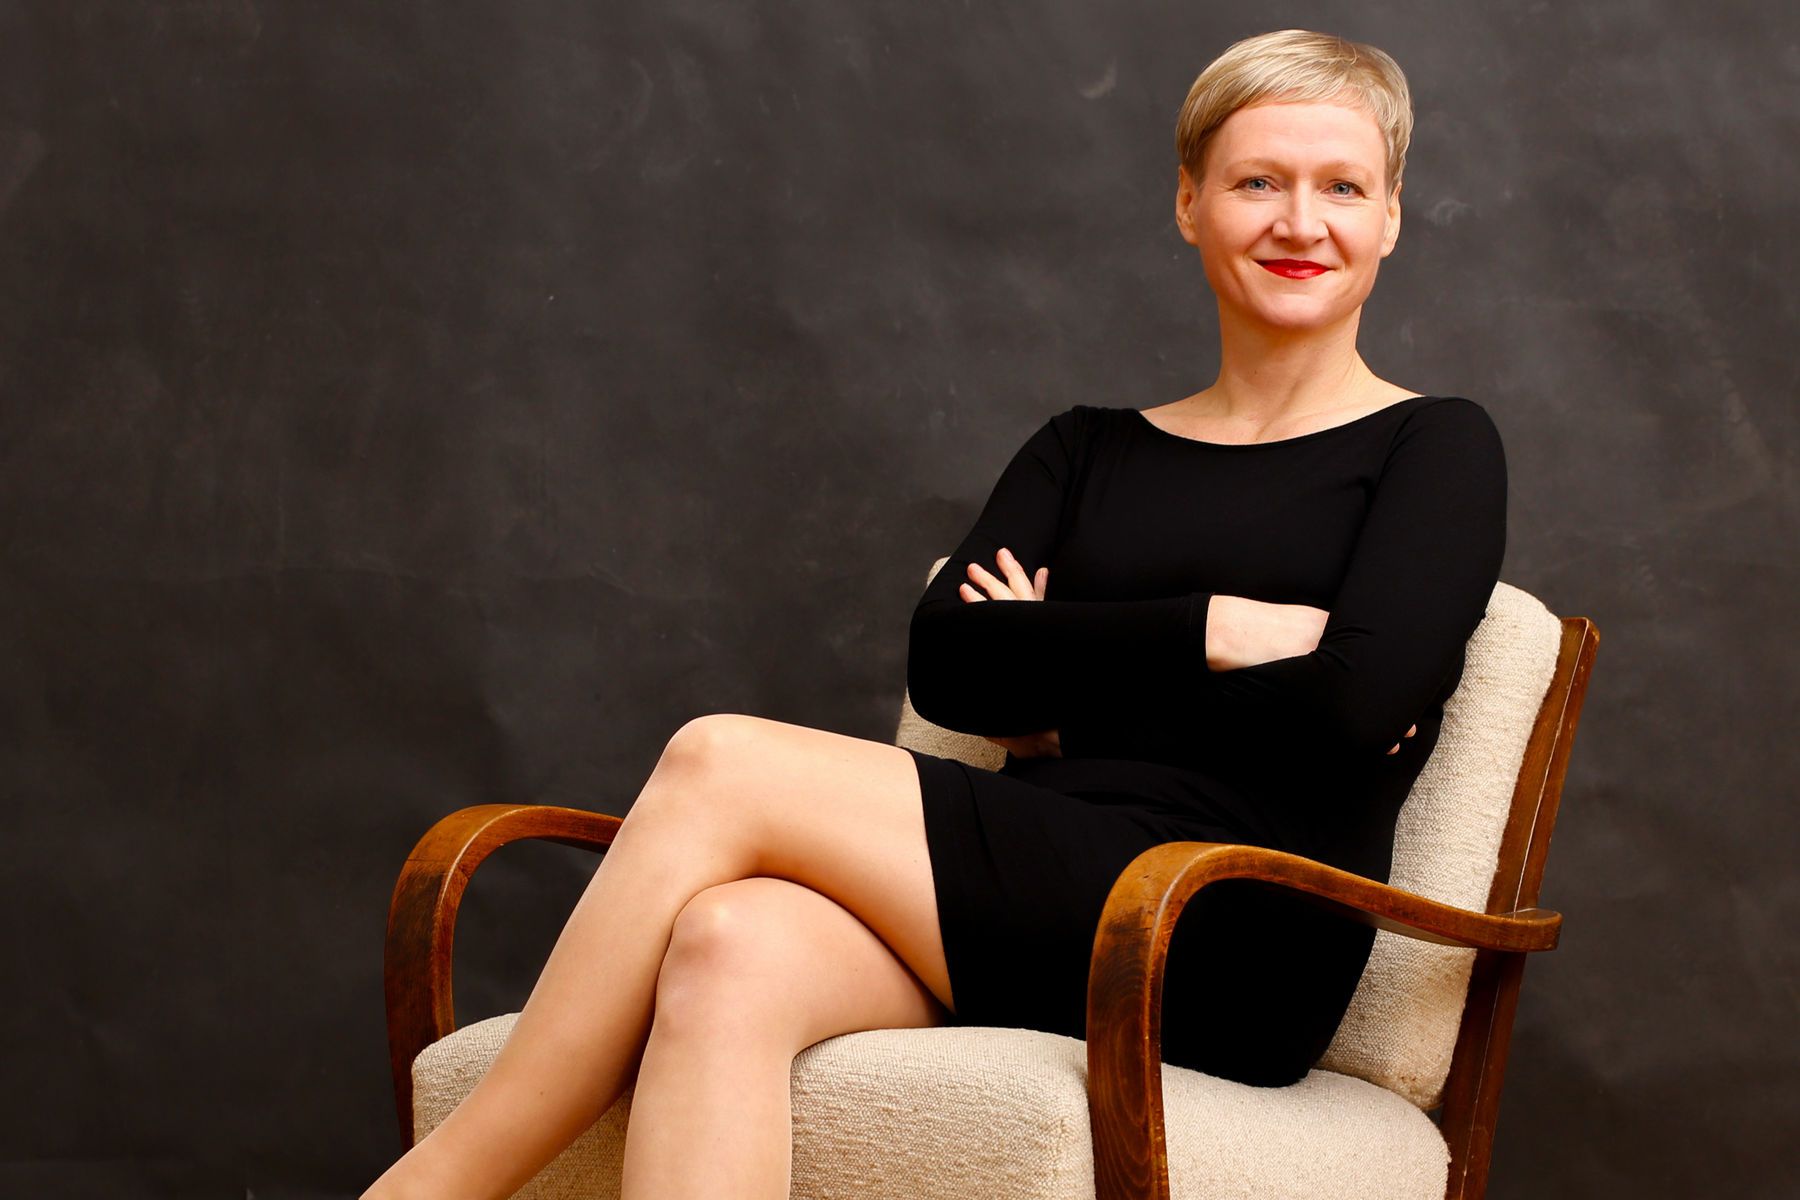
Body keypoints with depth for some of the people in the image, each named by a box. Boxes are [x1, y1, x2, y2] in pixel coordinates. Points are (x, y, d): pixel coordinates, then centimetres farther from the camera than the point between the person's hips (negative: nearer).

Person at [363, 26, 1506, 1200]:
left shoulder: (1436, 448, 9)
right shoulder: (1087, 450, 22)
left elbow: (1353, 702, -10)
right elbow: (946, 662, 5)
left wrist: (1066, 669, 0)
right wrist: (1215, 630, -4)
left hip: (1229, 955, -4)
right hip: (1027, 919, 4)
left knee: (721, 761, -20)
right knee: (731, 949, -31)